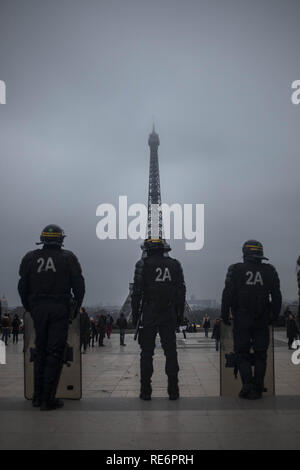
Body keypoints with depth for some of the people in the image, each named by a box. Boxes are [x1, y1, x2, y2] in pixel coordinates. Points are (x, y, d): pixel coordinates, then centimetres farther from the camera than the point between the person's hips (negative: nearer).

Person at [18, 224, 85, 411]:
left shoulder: (30, 258, 6)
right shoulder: (68, 258, 0)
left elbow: (23, 287, 7)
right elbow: (79, 286, -1)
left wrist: (30, 308, 15)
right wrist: (76, 307, 10)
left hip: (38, 309, 3)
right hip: (60, 309, -3)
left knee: (40, 352, 14)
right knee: (55, 353, -1)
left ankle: (38, 396, 18)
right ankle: (48, 399, -2)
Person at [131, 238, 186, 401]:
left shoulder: (143, 264, -4)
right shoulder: (175, 264, 6)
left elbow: (137, 292, -6)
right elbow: (181, 291, 7)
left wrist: (135, 314, 1)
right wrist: (180, 314, 13)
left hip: (149, 314, -2)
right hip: (169, 315, 3)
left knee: (147, 352, 4)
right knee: (170, 352, 7)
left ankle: (146, 391, 5)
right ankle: (173, 390, 8)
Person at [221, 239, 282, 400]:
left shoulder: (236, 270, -5)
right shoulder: (269, 271, 4)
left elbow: (228, 294, -7)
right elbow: (276, 296, 6)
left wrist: (225, 315, 1)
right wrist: (274, 316, 15)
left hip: (242, 320, -2)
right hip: (262, 320, 2)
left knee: (242, 353, 6)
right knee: (260, 354, 10)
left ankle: (247, 386, -4)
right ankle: (258, 388, 13)